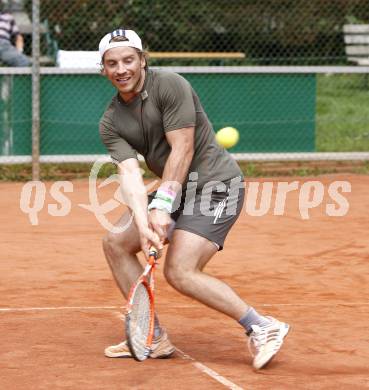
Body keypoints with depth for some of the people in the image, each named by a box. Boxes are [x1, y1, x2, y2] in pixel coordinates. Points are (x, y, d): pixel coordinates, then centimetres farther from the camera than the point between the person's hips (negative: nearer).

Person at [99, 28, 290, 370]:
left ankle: (262, 328, -14)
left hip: (215, 183, -8)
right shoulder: (111, 123, 3)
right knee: (116, 243, 5)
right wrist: (143, 224, -27)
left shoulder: (170, 85, -16)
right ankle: (153, 338, 10)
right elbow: (130, 174, -11)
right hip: (176, 191, 8)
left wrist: (162, 207, -25)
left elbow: (182, 150, -20)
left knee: (180, 272, -21)